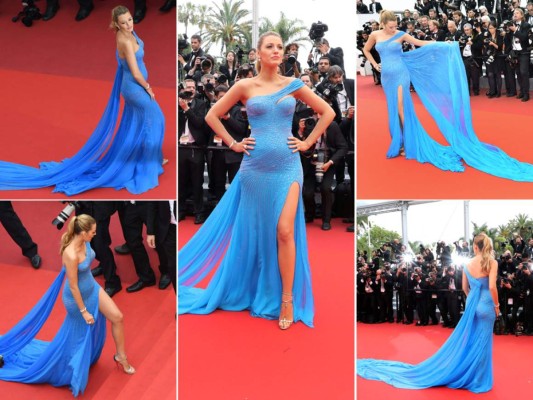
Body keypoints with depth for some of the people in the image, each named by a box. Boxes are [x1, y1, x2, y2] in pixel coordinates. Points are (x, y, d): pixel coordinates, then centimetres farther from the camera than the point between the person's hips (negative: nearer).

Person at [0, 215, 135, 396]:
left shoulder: (83, 241, -13)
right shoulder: (71, 255, -38)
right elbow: (73, 286, -27)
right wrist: (84, 311, -18)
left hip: (92, 287, 8)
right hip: (77, 296, -8)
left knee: (117, 317, 9)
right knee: (79, 332, 14)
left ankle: (120, 356, 27)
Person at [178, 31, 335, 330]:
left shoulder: (294, 86, 4)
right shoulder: (245, 86, 2)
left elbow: (328, 112, 12)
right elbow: (212, 116, 8)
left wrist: (308, 143, 5)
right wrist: (233, 144, 2)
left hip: (287, 167, 0)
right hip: (255, 168, 1)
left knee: (284, 230, -11)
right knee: (254, 232, 9)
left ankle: (287, 299, 1)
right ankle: (254, 292, 26)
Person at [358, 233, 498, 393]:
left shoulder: (468, 264, 4)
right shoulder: (492, 263, -12)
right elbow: (492, 286, -19)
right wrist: (496, 305, -7)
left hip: (471, 304, 5)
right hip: (486, 305, -5)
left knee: (467, 339, 16)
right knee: (481, 341, 4)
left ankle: (460, 373, 24)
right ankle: (477, 378, 12)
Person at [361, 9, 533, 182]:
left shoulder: (401, 35, -4)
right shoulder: (375, 35, 2)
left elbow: (420, 43, -4)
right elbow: (366, 50, 16)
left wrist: (443, 44, -10)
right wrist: (375, 65, 7)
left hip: (400, 75, -3)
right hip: (387, 77, 3)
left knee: (401, 109, -8)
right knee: (393, 111, 9)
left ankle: (407, 144, -3)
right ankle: (398, 143, 20)